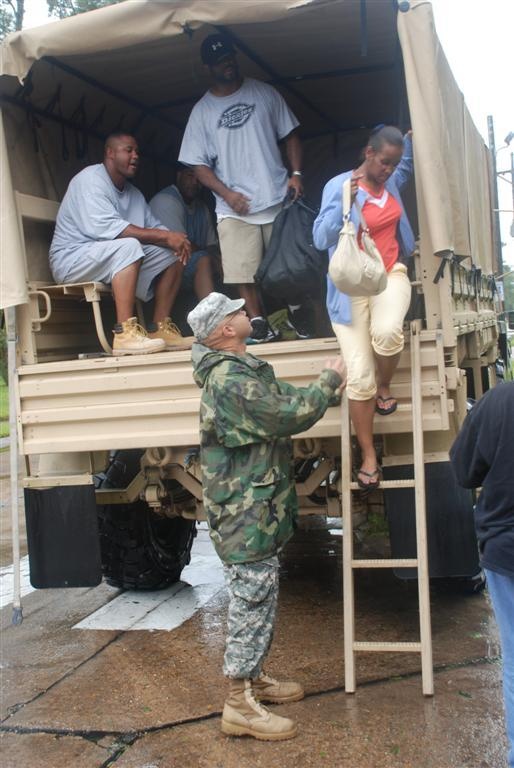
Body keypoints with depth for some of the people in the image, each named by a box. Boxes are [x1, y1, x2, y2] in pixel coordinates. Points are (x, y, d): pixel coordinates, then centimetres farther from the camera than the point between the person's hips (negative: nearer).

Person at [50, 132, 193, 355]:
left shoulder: (133, 193, 14)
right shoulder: (90, 179, -14)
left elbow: (153, 227, 7)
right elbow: (105, 227, -29)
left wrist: (175, 240, -18)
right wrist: (163, 236, -29)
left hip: (115, 259, 9)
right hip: (71, 259, -9)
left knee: (173, 255, -3)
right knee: (129, 246, -35)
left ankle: (159, 329, -7)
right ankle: (125, 334, -41)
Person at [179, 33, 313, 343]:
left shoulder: (265, 93, 7)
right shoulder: (202, 111, 4)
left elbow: (290, 135, 11)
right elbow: (199, 164, 3)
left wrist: (296, 173, -4)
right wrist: (227, 193, -11)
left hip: (278, 199, 1)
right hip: (234, 208, -1)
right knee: (244, 272, -3)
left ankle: (298, 315, 26)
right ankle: (259, 324, 10)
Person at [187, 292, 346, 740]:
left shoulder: (241, 369, 13)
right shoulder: (230, 380, -22)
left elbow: (282, 397, 20)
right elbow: (289, 416, -25)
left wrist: (328, 386, 11)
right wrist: (330, 382, -11)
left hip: (255, 508, 11)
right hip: (247, 513, -11)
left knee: (258, 599, 20)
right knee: (253, 602, -5)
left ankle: (253, 678, 33)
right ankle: (239, 706, 3)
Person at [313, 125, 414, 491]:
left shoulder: (391, 180, 7)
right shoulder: (339, 186, -12)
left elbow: (407, 168, 33)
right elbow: (321, 238, -19)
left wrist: (409, 140, 15)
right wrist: (345, 202, -31)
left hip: (390, 275, 3)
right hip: (351, 287, -3)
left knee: (386, 332, -33)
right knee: (359, 376, -8)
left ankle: (385, 387, 1)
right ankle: (369, 455, 9)